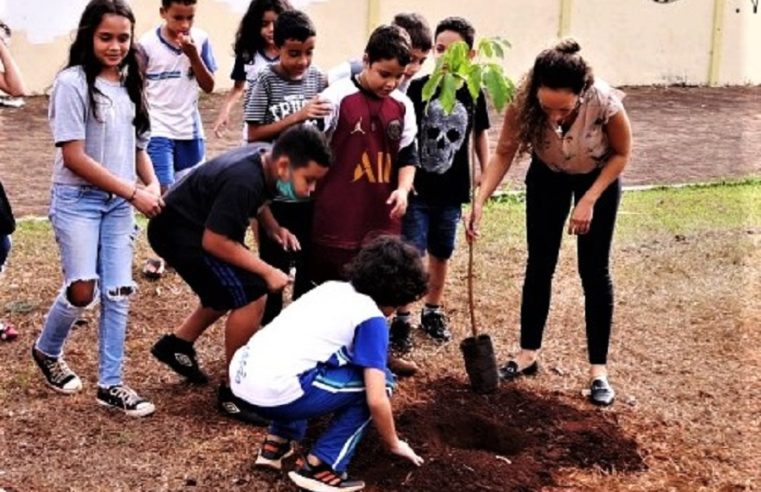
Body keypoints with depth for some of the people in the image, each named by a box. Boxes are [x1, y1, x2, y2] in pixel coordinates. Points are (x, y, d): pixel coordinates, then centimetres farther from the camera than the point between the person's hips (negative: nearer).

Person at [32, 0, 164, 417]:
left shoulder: (129, 85, 7)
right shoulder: (73, 83, -12)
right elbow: (73, 157, -16)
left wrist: (152, 185, -7)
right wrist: (134, 193, -16)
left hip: (118, 204, 6)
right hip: (77, 200, -5)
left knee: (118, 293, 4)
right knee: (82, 291, -10)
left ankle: (110, 384, 14)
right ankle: (46, 351, 21)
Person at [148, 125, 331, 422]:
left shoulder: (262, 160, -3)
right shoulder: (244, 181, -31)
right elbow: (214, 242, -29)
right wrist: (267, 272, -21)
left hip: (192, 224, 10)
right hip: (177, 230, -10)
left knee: (235, 290, 21)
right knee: (251, 296, -14)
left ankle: (177, 344, 34)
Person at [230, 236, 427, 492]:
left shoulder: (332, 287, 20)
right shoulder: (372, 319, 0)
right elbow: (376, 401, -5)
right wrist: (394, 444, 14)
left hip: (240, 375, 8)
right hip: (274, 391, -8)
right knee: (378, 381, 5)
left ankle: (277, 442, 25)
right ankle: (320, 467, 4)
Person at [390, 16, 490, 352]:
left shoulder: (473, 93, -2)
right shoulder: (418, 88, -10)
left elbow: (480, 134, 12)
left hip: (452, 190, 3)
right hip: (417, 188, -3)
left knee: (441, 253, 16)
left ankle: (433, 312, 33)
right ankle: (402, 318, 11)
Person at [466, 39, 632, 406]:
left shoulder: (605, 102, -37)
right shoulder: (524, 101, -33)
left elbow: (622, 153, -18)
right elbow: (504, 153, -21)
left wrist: (588, 200, -23)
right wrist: (480, 201, -32)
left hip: (598, 178, -2)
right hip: (548, 176, 2)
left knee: (593, 271, -1)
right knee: (539, 264, 5)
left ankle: (599, 370, 9)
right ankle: (528, 354, 20)